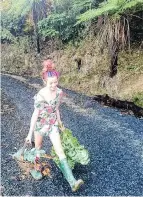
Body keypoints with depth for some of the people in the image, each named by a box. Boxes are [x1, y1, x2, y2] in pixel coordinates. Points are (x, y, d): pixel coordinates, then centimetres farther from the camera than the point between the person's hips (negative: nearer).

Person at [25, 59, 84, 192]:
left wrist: (60, 123, 14)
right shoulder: (40, 96, -23)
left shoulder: (59, 92, -11)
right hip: (40, 124, -2)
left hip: (53, 125, 2)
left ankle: (72, 182, -12)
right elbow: (35, 114, -17)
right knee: (38, 148, 21)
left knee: (60, 151, -7)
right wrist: (30, 133, -14)